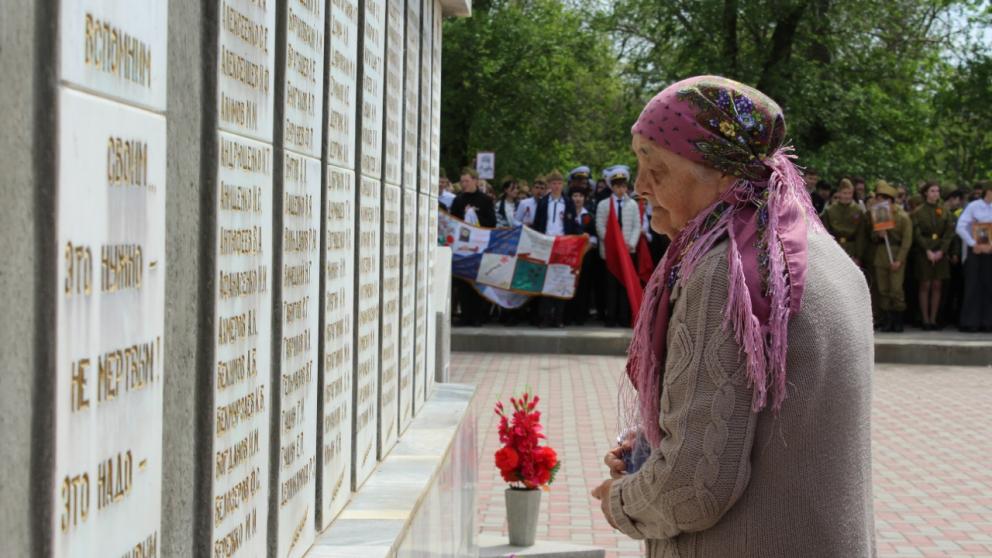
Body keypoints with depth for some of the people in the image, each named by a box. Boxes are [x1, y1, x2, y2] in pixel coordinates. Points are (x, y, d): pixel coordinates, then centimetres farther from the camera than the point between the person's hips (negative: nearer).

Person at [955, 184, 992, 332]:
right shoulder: (973, 207, -2)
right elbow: (960, 227, -9)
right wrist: (973, 244, -12)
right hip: (975, 252, -3)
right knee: (973, 287, -2)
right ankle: (970, 322, 3)